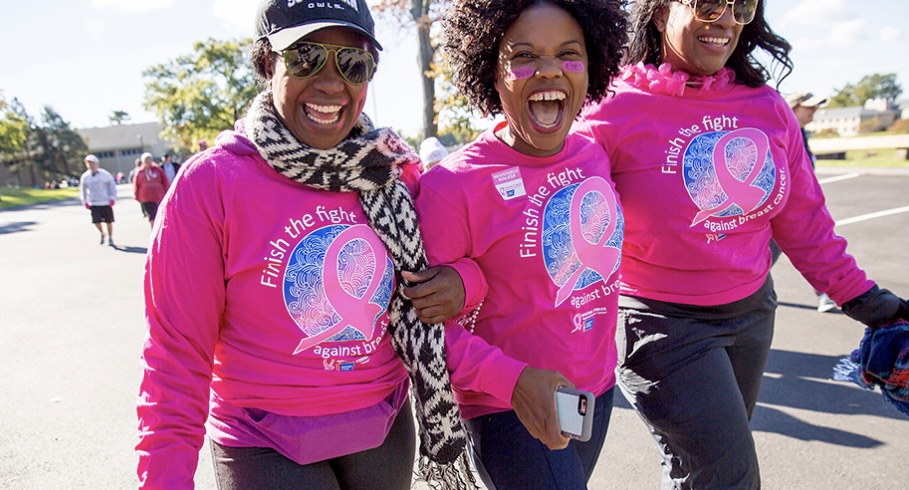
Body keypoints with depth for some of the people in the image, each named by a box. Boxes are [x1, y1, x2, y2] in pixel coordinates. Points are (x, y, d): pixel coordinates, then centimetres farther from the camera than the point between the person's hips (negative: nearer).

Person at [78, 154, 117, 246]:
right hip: (94, 203, 1)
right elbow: (82, 189, 14)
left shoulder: (105, 174, -3)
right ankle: (102, 233, 19)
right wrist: (85, 201, 7)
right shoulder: (85, 176, 3)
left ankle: (110, 238, 22)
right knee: (96, 221, -11)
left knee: (108, 221, 5)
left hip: (106, 202, -1)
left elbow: (112, 186, 3)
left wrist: (112, 198, -5)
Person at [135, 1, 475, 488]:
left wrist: (459, 282, -9)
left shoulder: (397, 170, -5)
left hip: (386, 430, 4)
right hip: (268, 445, -4)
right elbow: (177, 360, -12)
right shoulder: (209, 185, -15)